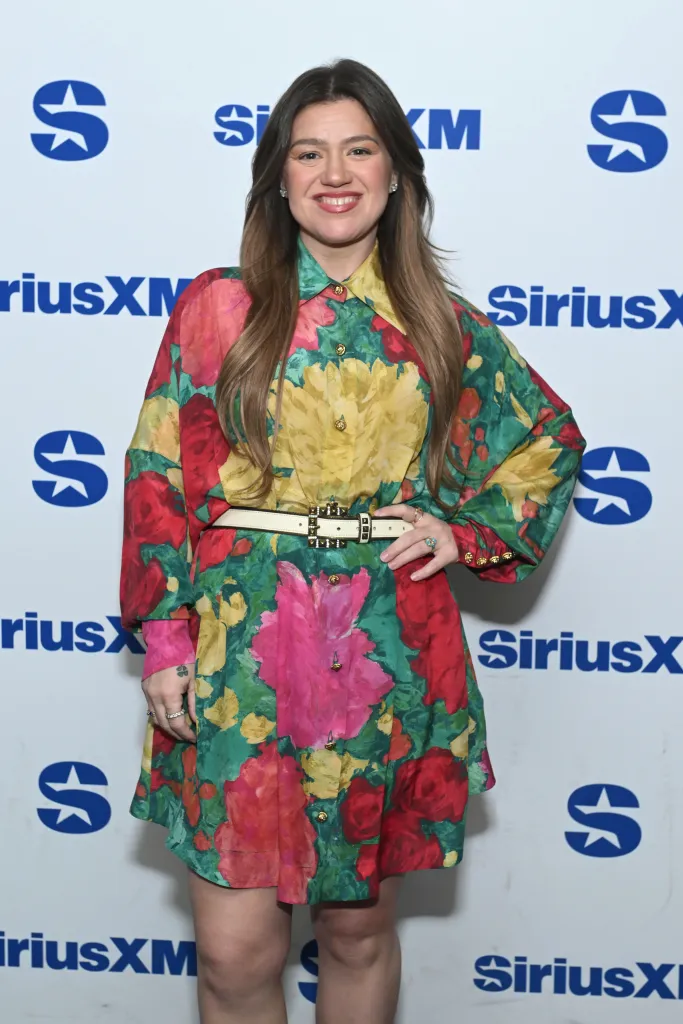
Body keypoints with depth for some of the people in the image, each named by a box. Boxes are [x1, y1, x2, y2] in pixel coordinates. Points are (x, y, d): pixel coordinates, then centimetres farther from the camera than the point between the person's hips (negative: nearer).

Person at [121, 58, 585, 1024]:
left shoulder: (442, 324, 6)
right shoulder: (217, 308, 2)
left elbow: (550, 440, 17)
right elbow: (159, 479, 1)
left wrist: (467, 529, 3)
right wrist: (164, 633, -5)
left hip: (389, 659, 2)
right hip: (240, 654, -1)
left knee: (359, 927, 14)